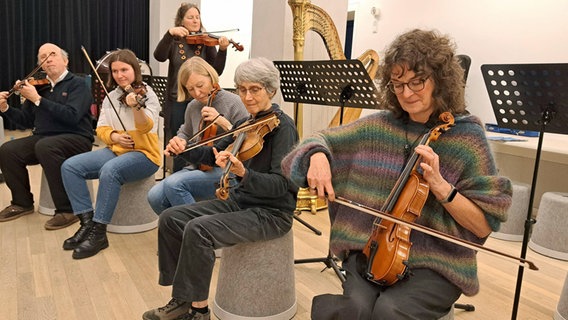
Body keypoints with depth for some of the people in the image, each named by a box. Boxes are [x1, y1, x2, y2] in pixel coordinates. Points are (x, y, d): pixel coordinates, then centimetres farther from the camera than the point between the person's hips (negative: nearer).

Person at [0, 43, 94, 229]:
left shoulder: (77, 84, -3)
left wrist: (38, 99, -19)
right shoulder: (39, 87, 15)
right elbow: (27, 121, 18)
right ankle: (23, 203, 6)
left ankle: (67, 209, -27)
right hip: (42, 138, 6)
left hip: (75, 139, -6)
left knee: (45, 146, -35)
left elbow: (72, 116, -20)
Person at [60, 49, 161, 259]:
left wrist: (136, 106, -45)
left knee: (109, 171, -36)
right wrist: (113, 136, -12)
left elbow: (145, 127, -25)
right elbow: (101, 129, 10)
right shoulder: (111, 96, 12)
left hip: (143, 155, -7)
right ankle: (87, 222, -8)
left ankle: (99, 233, -24)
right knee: (70, 166, -12)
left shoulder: (147, 94, -7)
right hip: (115, 151, 7)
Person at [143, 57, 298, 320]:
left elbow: (281, 184, -23)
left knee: (198, 230, -26)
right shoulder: (247, 123, 8)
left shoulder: (282, 126, -15)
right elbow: (216, 154, 18)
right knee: (171, 218, -1)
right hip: (239, 200, 8)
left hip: (271, 213, -8)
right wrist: (185, 150, 0)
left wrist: (243, 173, -39)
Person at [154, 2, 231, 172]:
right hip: (177, 100, 1)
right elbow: (159, 56, -16)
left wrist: (222, 50, -22)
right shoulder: (174, 42, 4)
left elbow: (216, 71, -7)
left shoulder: (206, 42, 3)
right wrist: (170, 33, -28)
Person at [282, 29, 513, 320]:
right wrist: (318, 154, -10)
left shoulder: (467, 137, -5)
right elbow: (324, 140, 13)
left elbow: (483, 226, -6)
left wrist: (440, 186, -21)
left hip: (434, 263, -1)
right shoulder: (378, 126, 2)